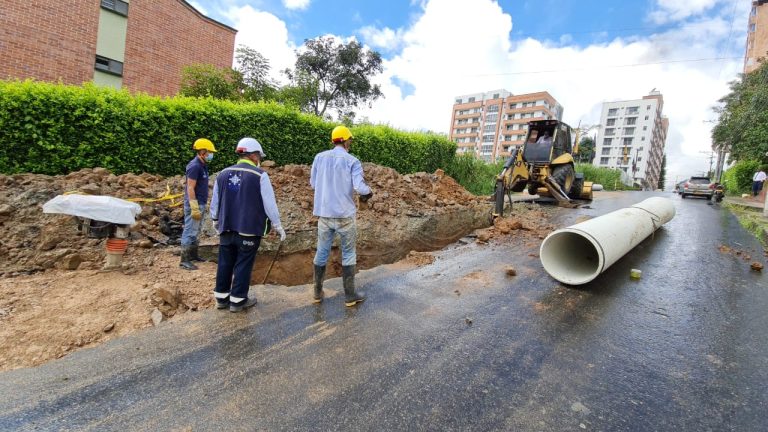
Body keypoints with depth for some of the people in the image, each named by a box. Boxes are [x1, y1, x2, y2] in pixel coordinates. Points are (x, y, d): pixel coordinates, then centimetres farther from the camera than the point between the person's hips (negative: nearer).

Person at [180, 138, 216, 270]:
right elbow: (190, 188, -21)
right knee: (190, 231, -6)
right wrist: (194, 208, -24)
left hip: (200, 203, 10)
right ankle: (184, 260, 0)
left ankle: (193, 254, 28)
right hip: (194, 204, -10)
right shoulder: (195, 166, -17)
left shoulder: (202, 166, 12)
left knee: (195, 231, 17)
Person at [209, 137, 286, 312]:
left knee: (225, 263, 14)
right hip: (249, 229, -5)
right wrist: (278, 226, -2)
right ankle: (238, 300, 14)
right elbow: (270, 204, -12)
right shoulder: (259, 175, -11)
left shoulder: (223, 174, 5)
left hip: (226, 229, 5)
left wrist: (215, 221, 28)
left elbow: (214, 202, 12)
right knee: (243, 265, 5)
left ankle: (221, 298, 26)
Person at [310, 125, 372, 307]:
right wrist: (369, 193, 3)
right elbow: (360, 187, -18)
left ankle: (318, 293, 25)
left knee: (322, 252, 14)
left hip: (324, 214, 4)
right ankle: (350, 296, 17)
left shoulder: (319, 157, 3)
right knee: (348, 254, 10)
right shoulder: (352, 161, -8)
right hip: (345, 215, -3)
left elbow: (313, 183, 10)